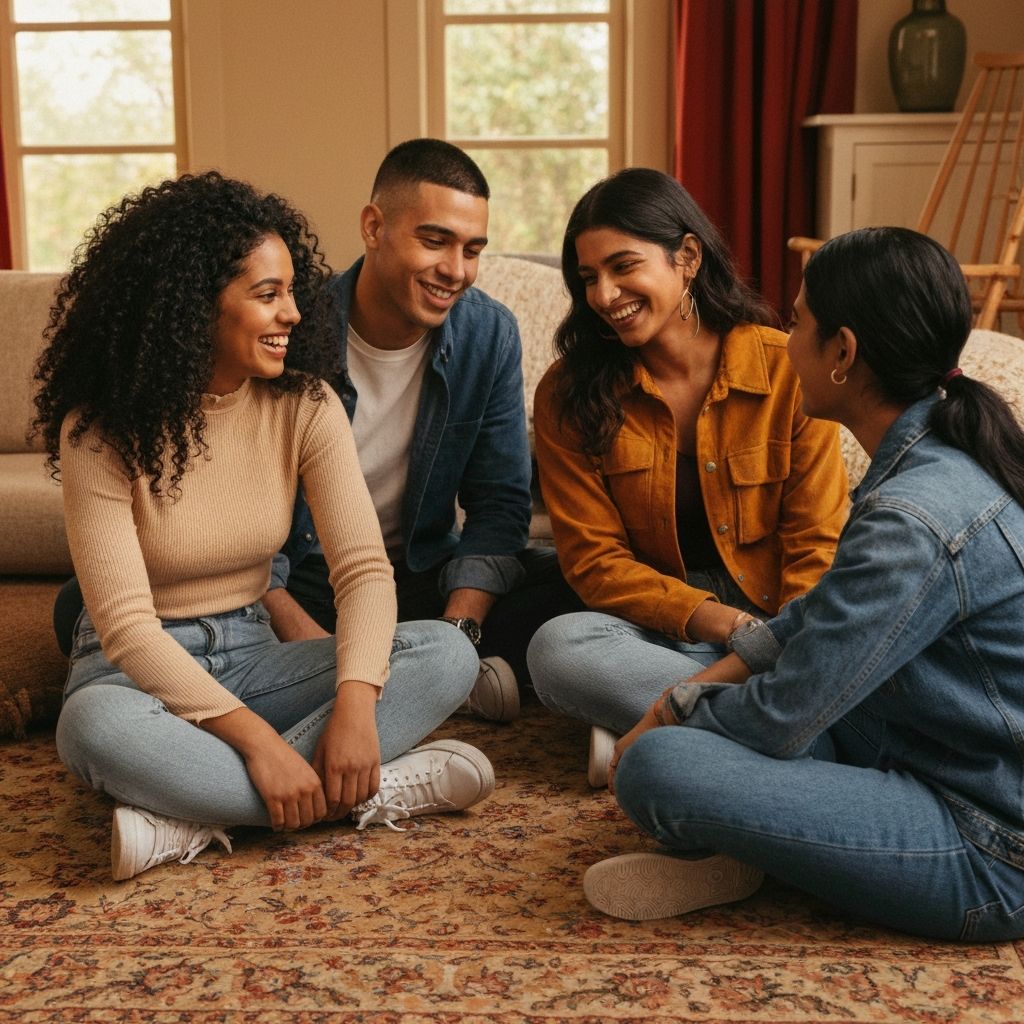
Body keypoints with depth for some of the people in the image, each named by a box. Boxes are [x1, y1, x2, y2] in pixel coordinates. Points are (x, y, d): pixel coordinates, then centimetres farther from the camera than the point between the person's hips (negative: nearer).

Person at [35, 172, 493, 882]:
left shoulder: (305, 404, -5)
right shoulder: (102, 431, -15)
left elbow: (364, 565, -13)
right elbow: (126, 624, -21)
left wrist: (355, 704, -32)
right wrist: (256, 739, -32)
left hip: (252, 657, 4)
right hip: (137, 667, -3)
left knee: (447, 654, -20)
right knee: (95, 725, -40)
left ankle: (201, 813, -29)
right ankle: (373, 792, -29)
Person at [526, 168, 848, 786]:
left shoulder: (787, 371, -3)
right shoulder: (569, 396, 1)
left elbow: (818, 548, -4)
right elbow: (594, 558, -3)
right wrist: (712, 618, -18)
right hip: (657, 629, 1)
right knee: (558, 649, -32)